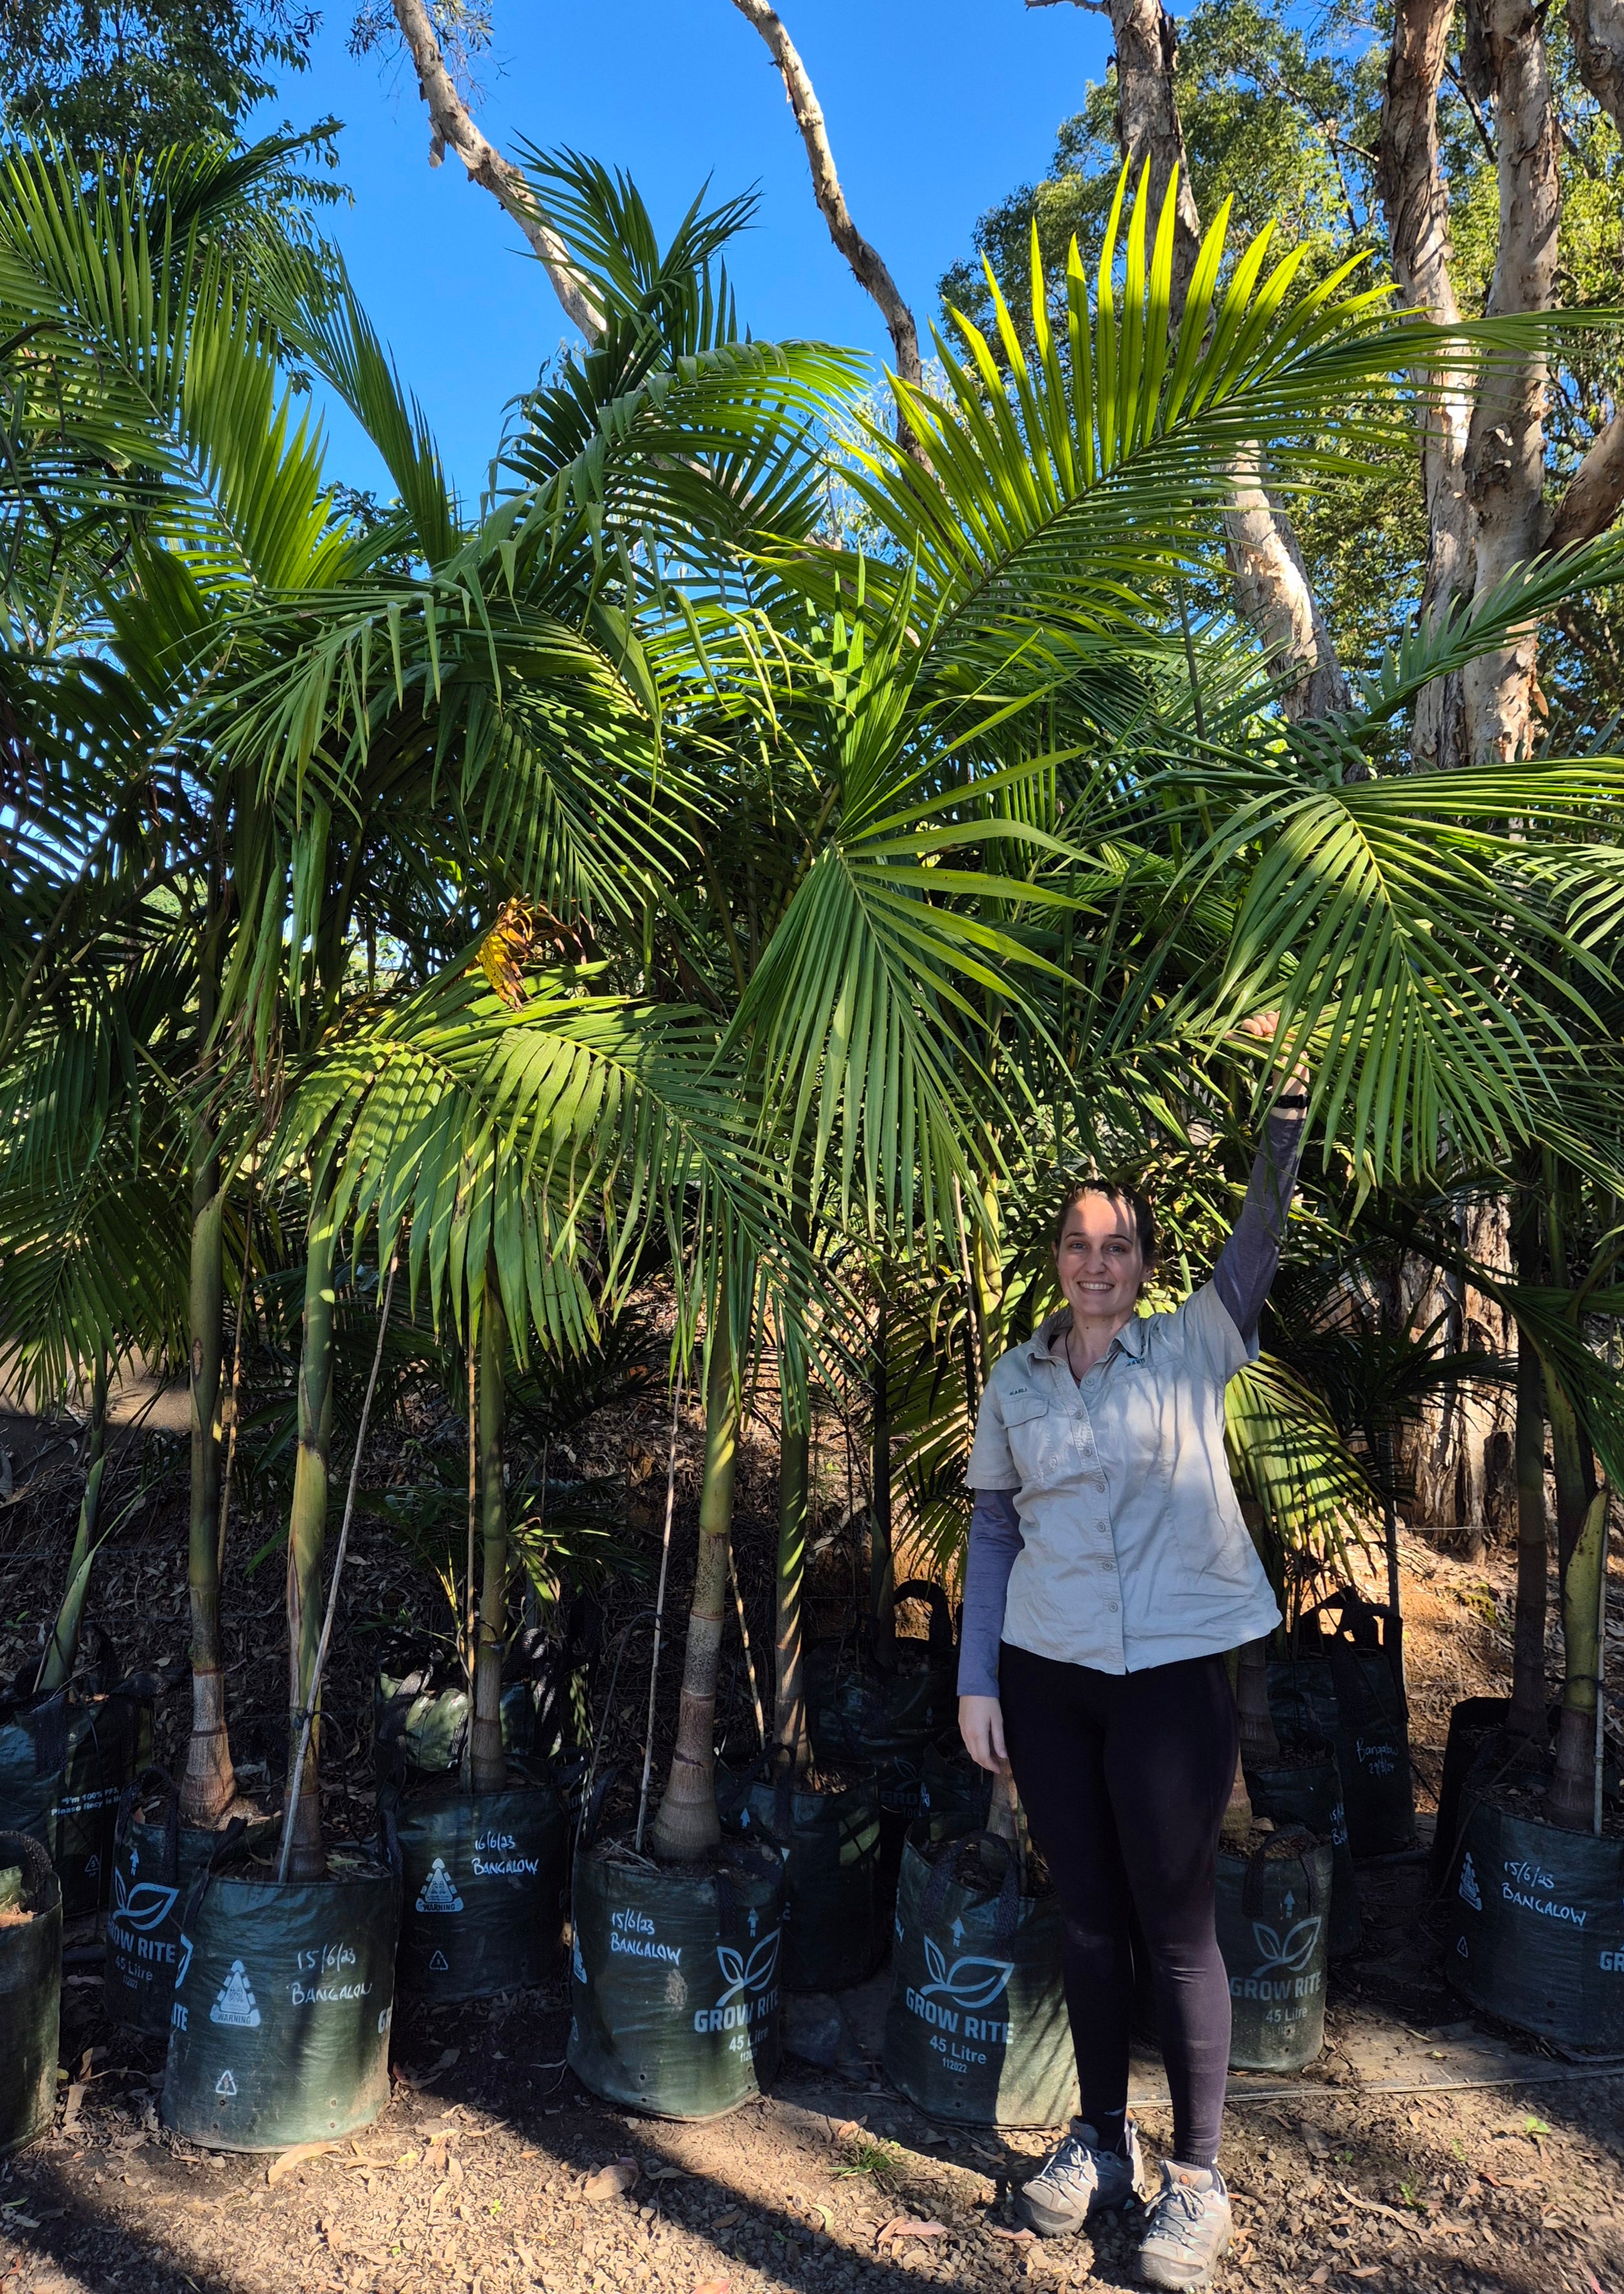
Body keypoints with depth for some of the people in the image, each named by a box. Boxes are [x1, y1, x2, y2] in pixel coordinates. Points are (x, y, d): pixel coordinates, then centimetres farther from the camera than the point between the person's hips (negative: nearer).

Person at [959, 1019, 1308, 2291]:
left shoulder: (1193, 1350, -1)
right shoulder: (1014, 1381, 5)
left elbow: (1263, 1231, -12)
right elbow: (993, 1532, 6)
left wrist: (1286, 1101, -24)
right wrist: (977, 1681, 3)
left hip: (1172, 1673, -2)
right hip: (1046, 1673, 3)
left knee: (1176, 1923, 4)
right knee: (1087, 1912, 14)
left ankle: (1198, 2175, 22)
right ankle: (1101, 2140, 32)